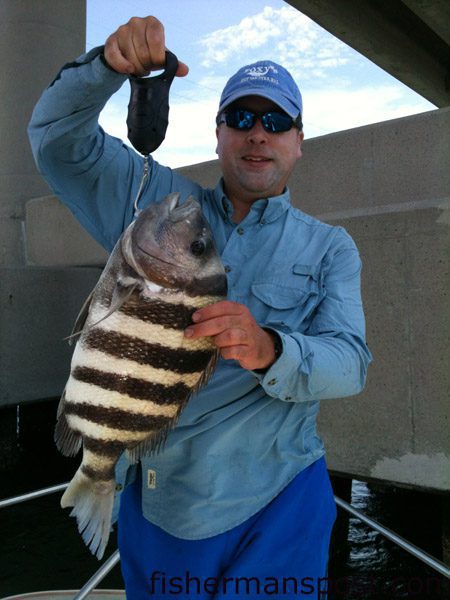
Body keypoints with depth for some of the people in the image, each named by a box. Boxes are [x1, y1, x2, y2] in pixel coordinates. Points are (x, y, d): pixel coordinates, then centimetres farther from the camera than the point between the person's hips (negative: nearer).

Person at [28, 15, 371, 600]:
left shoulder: (329, 248, 1)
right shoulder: (158, 203, 5)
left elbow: (349, 360, -12)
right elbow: (57, 138, 1)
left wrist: (269, 350, -34)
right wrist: (108, 64, -18)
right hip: (152, 494, 2)